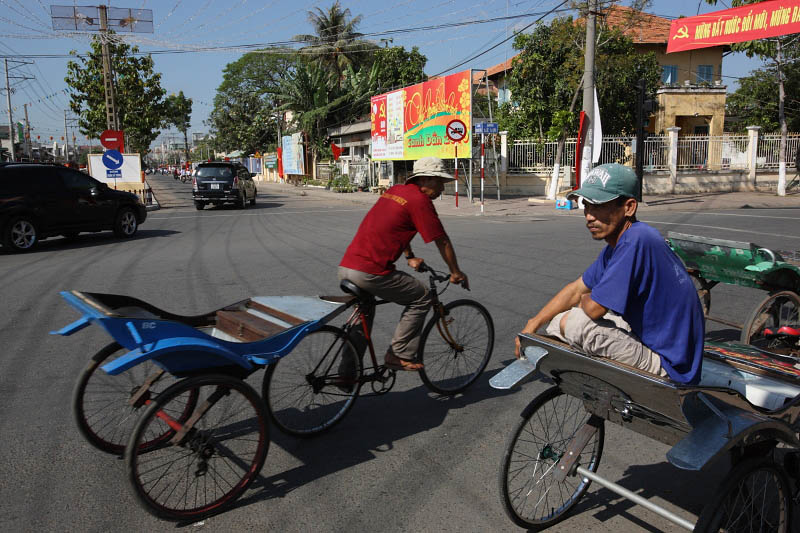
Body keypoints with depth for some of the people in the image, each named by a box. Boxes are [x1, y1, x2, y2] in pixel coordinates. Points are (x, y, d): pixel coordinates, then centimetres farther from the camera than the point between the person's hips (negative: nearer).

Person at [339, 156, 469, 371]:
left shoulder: (394, 191, 18)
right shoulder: (420, 200, -7)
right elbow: (442, 242, -1)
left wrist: (410, 258, 42)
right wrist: (456, 273, 12)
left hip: (345, 266, 9)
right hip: (370, 272, -9)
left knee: (363, 313, 29)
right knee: (421, 298, 8)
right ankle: (399, 355, 10)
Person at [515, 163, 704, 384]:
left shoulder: (637, 241, -27)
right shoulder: (619, 242, 5)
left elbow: (594, 307, -26)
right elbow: (576, 289, 13)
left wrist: (585, 299, -1)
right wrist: (532, 325, 8)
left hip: (668, 367, -10)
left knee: (570, 323, -21)